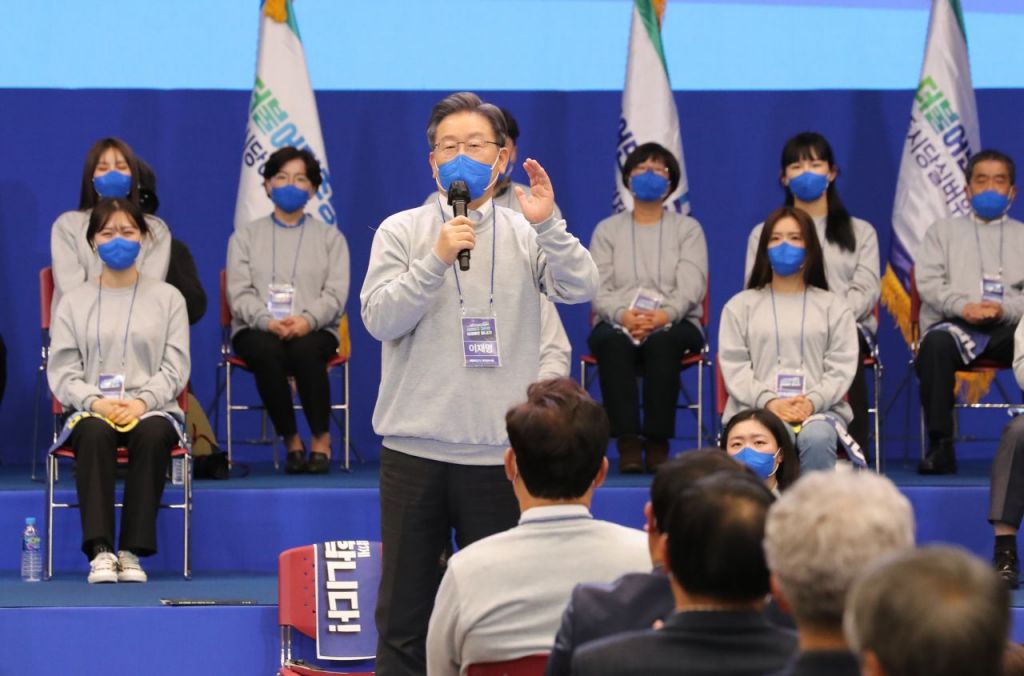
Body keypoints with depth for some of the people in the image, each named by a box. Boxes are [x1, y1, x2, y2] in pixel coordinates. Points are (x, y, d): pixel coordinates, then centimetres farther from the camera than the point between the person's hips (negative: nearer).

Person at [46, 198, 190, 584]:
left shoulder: (167, 298, 12)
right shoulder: (74, 302, 13)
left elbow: (175, 367, 4)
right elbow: (61, 371, 5)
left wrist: (142, 401, -15)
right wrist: (95, 401, -15)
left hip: (152, 408, 0)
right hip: (91, 409, 0)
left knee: (153, 433, -37)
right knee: (95, 432, -37)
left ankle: (132, 550, -35)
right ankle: (100, 549, -40)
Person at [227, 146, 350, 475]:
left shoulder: (330, 237, 15)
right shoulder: (245, 236, 15)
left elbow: (335, 294, 2)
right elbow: (239, 292, 2)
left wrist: (307, 319, -20)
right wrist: (268, 321, -19)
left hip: (313, 330, 0)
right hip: (256, 328, 0)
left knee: (305, 350, -37)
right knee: (267, 352, -36)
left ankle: (321, 439, -23)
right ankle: (291, 441, -22)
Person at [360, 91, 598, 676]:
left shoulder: (527, 234, 5)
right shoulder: (402, 231, 4)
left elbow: (580, 289, -10)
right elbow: (380, 319, -6)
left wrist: (548, 225, -23)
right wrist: (436, 260, -17)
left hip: (499, 451, 0)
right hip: (415, 447, 0)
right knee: (405, 608, 5)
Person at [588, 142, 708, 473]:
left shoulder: (687, 229, 13)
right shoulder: (607, 230, 16)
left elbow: (691, 285, -2)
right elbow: (598, 288, 3)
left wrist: (664, 315, -23)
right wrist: (623, 314, -20)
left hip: (674, 324, -1)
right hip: (617, 323, 1)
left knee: (662, 343, -38)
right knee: (614, 344, -36)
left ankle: (658, 442, -36)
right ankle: (627, 443, -40)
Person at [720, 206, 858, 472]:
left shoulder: (833, 307, 19)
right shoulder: (741, 305, 19)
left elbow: (842, 366, 8)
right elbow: (734, 365, 7)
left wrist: (812, 401, -12)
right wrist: (769, 401, -11)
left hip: (820, 409, 1)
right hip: (756, 408, 0)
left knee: (817, 438, -37)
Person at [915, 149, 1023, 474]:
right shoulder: (944, 230, 23)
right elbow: (928, 281, 7)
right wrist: (963, 307, -12)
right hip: (956, 323, 0)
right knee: (937, 343, -37)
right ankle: (940, 446, -38)